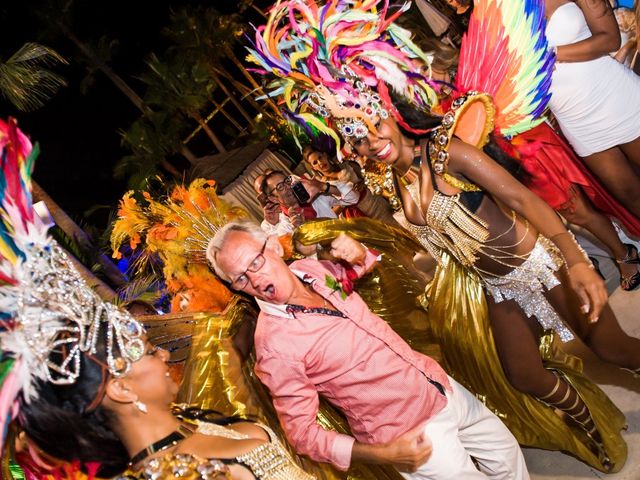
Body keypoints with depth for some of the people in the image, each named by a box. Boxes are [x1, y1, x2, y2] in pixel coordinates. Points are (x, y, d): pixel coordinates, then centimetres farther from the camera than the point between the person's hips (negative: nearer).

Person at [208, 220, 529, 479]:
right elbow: (301, 432, -19)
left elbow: (363, 266, 20)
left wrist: (358, 253, -5)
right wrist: (383, 454, -26)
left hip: (441, 386, 7)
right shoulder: (273, 344, -23)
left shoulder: (310, 268, -3)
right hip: (410, 435, -7)